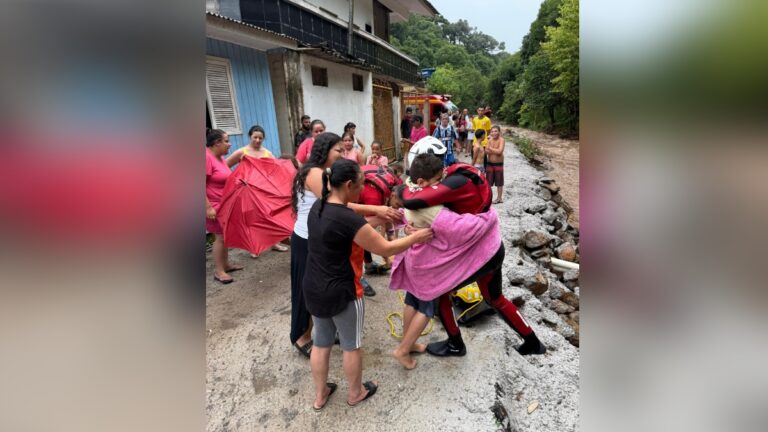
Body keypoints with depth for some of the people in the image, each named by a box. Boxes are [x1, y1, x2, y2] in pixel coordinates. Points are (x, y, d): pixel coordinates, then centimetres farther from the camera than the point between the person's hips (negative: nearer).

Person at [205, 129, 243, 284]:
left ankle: (225, 264, 28)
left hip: (225, 204, 9)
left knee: (225, 235, 15)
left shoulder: (219, 157, 8)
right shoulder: (207, 157, -21)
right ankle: (218, 271, 9)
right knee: (220, 236, -3)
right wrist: (208, 207, -26)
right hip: (214, 206, -9)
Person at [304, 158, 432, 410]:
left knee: (321, 342, 23)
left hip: (313, 289, 8)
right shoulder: (348, 219, -27)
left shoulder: (318, 207, -2)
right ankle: (356, 393, 39)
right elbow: (385, 249, -19)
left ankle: (320, 396, 41)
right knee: (351, 345, 16)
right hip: (341, 293, -8)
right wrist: (416, 237, -5)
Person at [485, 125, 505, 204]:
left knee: (499, 183, 9)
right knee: (488, 182, 10)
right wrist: (495, 151, -20)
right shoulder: (490, 140, 1)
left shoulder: (501, 140, -13)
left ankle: (499, 198, 23)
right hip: (490, 164, 4)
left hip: (499, 164, -4)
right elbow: (486, 151, -7)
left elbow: (499, 151, -25)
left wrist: (491, 149, -17)